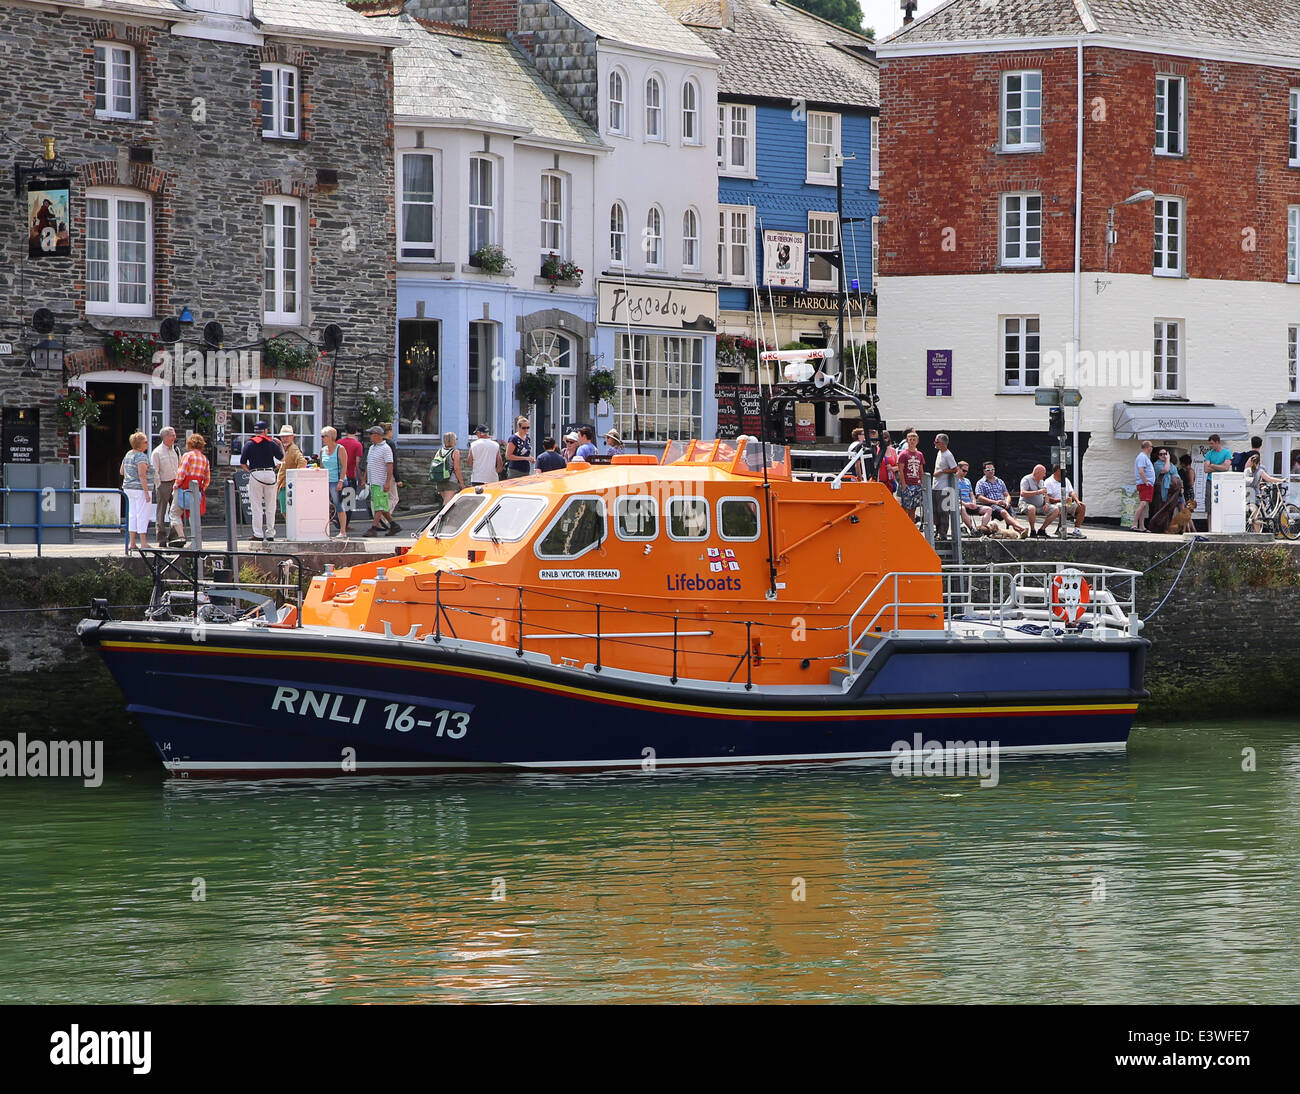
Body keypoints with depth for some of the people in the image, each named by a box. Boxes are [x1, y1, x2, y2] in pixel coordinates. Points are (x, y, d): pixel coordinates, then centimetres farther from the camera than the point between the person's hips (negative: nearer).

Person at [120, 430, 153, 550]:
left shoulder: (128, 454, 11)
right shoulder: (141, 456, -16)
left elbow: (122, 472, 19)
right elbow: (142, 475, -22)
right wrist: (146, 493, -20)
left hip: (129, 488, 9)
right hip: (141, 489, -9)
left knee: (132, 515, 11)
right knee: (143, 515, -4)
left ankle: (132, 542, 12)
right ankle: (143, 543, -4)